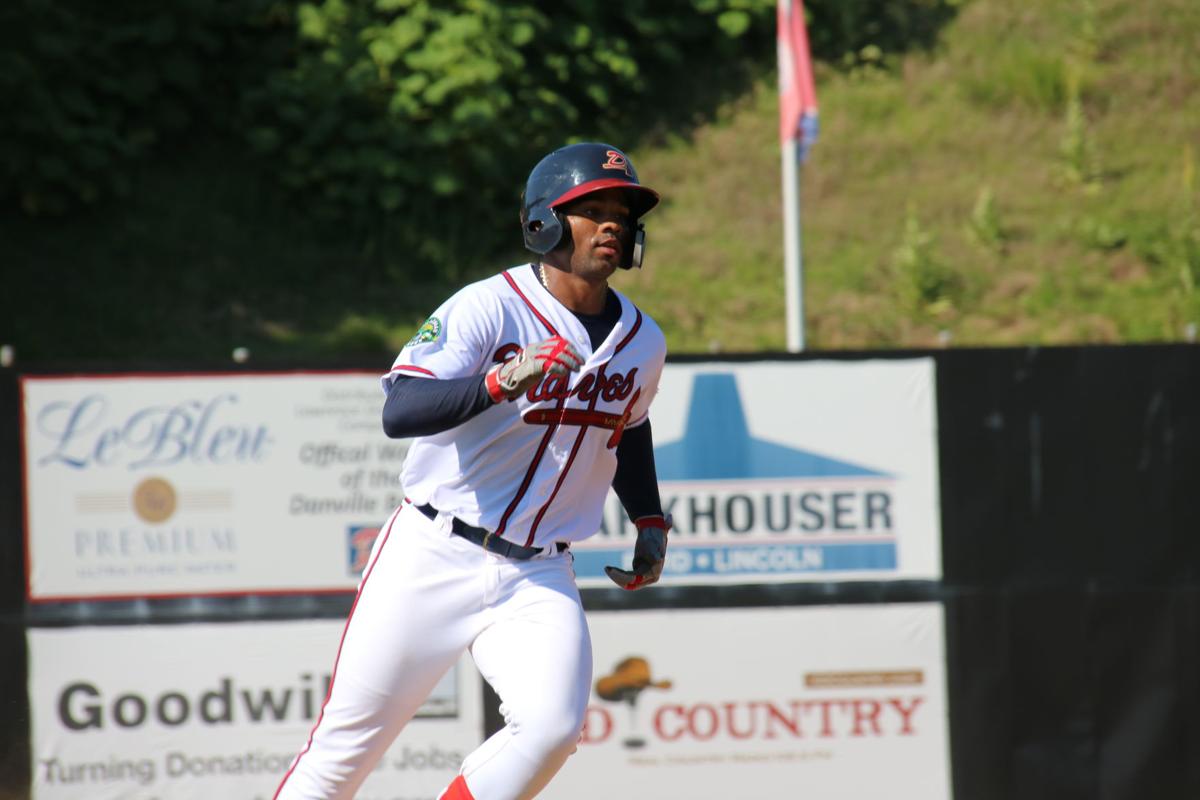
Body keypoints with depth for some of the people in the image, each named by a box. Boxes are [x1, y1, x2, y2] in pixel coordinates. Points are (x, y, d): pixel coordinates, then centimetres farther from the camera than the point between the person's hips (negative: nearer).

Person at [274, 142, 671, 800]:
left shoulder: (642, 343, 6)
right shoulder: (488, 308, -13)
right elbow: (399, 412, -26)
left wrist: (650, 522, 17)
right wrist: (500, 383, -39)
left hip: (539, 578, 4)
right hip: (434, 557, -4)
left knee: (552, 728, -20)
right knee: (348, 744, 0)